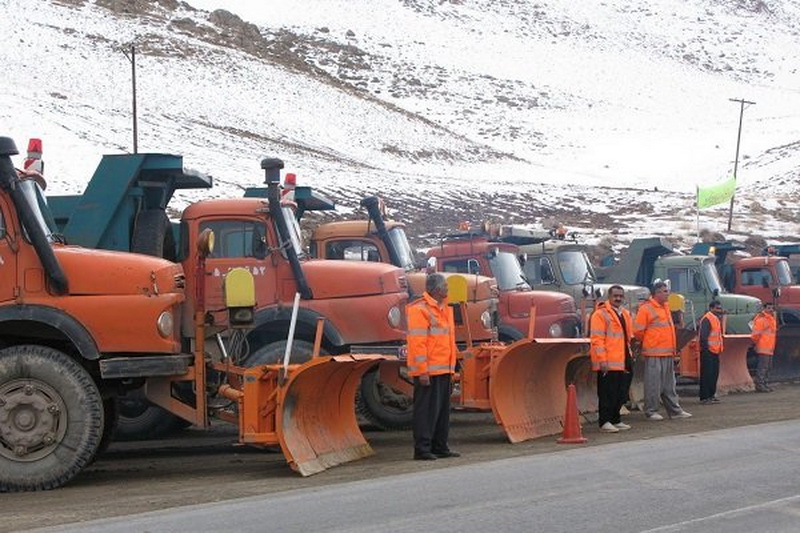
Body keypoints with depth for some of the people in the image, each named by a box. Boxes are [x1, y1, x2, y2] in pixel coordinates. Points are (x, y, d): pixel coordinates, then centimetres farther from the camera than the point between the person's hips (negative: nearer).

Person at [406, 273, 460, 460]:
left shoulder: (444, 309, 18)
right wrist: (422, 371, -20)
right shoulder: (420, 309, -12)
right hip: (428, 371, -9)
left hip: (443, 370, 9)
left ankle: (440, 447, 20)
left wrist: (451, 367, 20)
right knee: (427, 410, -6)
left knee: (443, 410, 12)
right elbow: (417, 342, -17)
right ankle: (422, 449, -2)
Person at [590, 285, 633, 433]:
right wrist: (602, 360, -19)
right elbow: (597, 339, -13)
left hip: (622, 363, 8)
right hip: (607, 364, -8)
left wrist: (629, 357, 19)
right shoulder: (600, 314, -8)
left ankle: (615, 420, 21)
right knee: (607, 393, -5)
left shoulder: (625, 314, 18)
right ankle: (604, 422, 0)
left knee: (620, 394, 12)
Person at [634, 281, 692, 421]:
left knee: (669, 384, 12)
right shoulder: (646, 309, -10)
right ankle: (651, 411, 3)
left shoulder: (665, 307, 16)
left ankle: (675, 410, 16)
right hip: (654, 353, -8)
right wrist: (646, 343, 4)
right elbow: (638, 331, -10)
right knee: (653, 383, -4)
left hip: (668, 353, 8)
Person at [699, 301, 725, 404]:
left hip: (715, 351, 10)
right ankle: (704, 397, -8)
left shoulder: (716, 319, 18)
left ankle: (711, 395, 22)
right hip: (708, 352, -10)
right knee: (707, 374, -9)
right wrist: (705, 348, -22)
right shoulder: (707, 319, -14)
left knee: (714, 374, 14)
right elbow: (703, 336, -20)